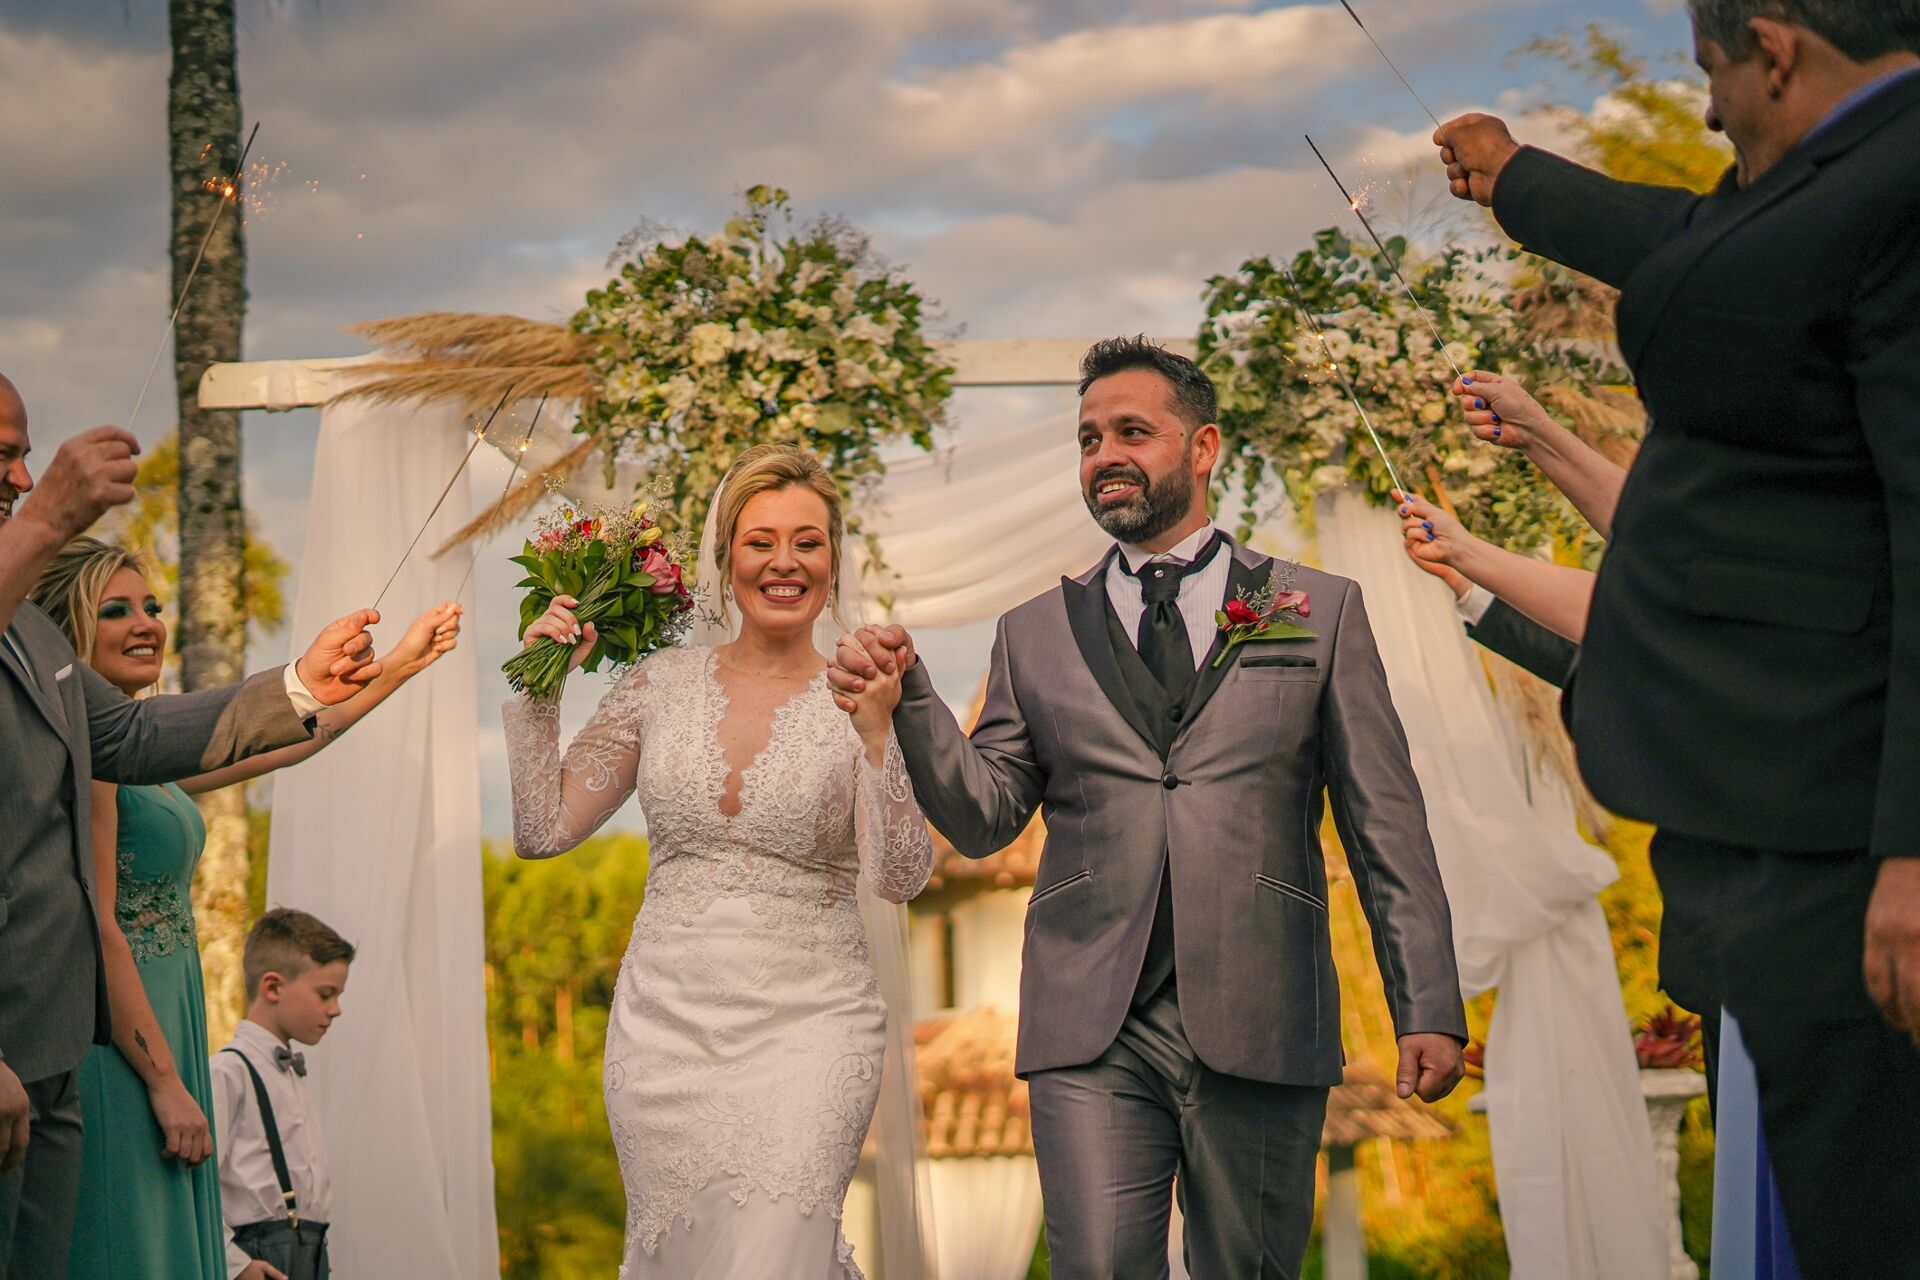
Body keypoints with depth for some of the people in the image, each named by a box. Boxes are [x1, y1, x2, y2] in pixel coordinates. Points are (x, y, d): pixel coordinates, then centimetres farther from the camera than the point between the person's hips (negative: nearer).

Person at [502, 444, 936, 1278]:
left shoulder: (863, 702, -1)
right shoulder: (662, 684, 6)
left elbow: (902, 878, -12)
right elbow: (541, 829, 5)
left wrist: (876, 733, -22)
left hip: (804, 1028, -3)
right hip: (666, 1021, 3)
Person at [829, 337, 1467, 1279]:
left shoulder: (1320, 611, 11)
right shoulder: (1037, 636, 15)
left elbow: (1386, 826, 7)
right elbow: (982, 818, 8)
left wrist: (1428, 1008, -1)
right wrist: (907, 700, -9)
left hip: (1259, 1029, 0)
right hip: (1092, 1034, 1)